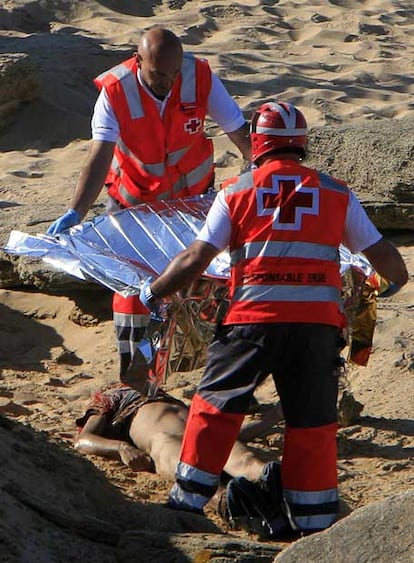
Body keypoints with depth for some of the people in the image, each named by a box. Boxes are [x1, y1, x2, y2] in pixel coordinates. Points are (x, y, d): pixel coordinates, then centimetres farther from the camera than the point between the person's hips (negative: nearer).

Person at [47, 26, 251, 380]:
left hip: (193, 195, 1)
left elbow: (241, 135, -17)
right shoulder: (115, 91, -26)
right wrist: (75, 213, -45)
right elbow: (100, 158, -33)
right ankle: (131, 376, 8)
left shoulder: (200, 78, -23)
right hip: (135, 198, -1)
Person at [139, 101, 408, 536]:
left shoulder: (236, 192, 6)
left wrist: (153, 291, 16)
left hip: (254, 317, -1)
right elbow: (382, 255, 14)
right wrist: (397, 280, 36)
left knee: (215, 405, 13)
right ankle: (314, 522, 15)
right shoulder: (336, 193, 11)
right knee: (312, 422, 11)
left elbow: (195, 259, 2)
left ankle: (188, 500, 16)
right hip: (319, 321, 1)